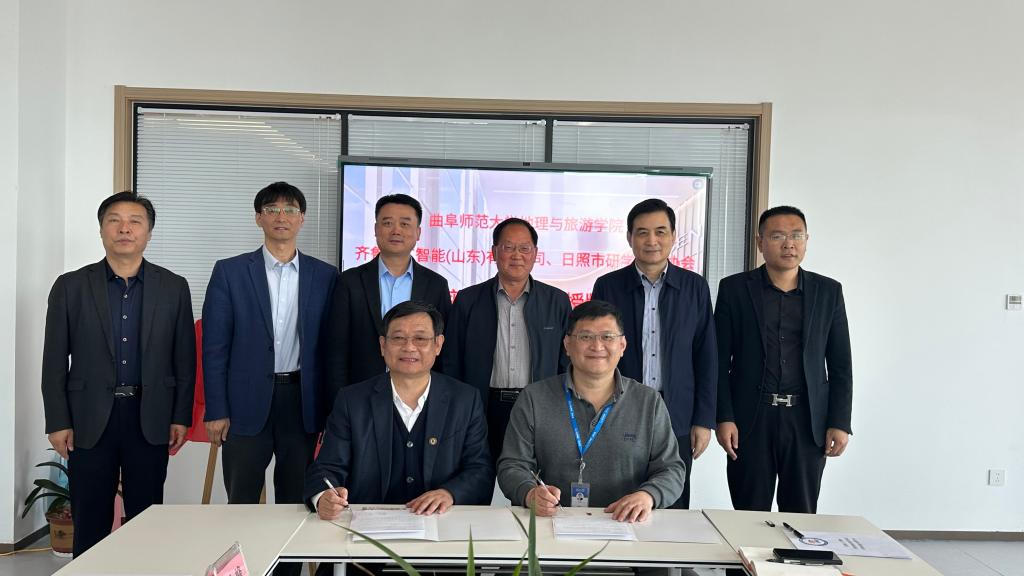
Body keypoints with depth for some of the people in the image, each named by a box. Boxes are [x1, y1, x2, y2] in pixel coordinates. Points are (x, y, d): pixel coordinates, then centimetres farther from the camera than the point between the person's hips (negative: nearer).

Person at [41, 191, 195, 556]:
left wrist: (181, 417, 0)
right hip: (90, 420, 0)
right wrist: (58, 422, -2)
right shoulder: (70, 287, 3)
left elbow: (185, 359, 4)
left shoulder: (173, 288, 4)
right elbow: (54, 362, 3)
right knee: (90, 522, 7)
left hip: (150, 419, 0)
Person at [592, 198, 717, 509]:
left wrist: (704, 420, 1)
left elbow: (706, 358, 5)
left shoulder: (695, 287, 4)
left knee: (674, 509, 8)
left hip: (677, 419, 1)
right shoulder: (608, 286, 1)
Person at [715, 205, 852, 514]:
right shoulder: (734, 289, 2)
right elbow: (720, 361, 1)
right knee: (750, 518, 5)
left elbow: (840, 364, 8)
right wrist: (723, 418, -6)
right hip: (751, 419, -1)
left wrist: (840, 423, 1)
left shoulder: (828, 291, 7)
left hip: (808, 421, 1)